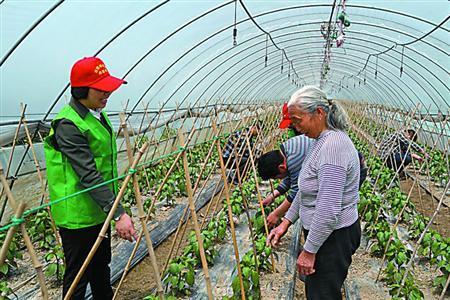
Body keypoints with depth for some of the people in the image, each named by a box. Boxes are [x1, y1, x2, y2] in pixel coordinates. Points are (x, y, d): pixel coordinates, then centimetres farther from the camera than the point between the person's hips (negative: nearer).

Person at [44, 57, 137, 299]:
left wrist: (112, 207, 21)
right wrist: (119, 214, -32)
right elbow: (89, 175, -29)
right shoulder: (68, 125, -22)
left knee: (102, 266, 24)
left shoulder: (98, 115, 7)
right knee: (78, 278, 7)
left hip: (99, 210, 9)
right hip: (78, 215, -9)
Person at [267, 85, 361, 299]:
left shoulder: (333, 145, -26)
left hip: (333, 236, -10)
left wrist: (309, 250, -19)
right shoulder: (322, 141, 8)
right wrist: (286, 222, 13)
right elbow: (307, 191, 15)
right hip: (321, 231, 10)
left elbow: (328, 209, -28)